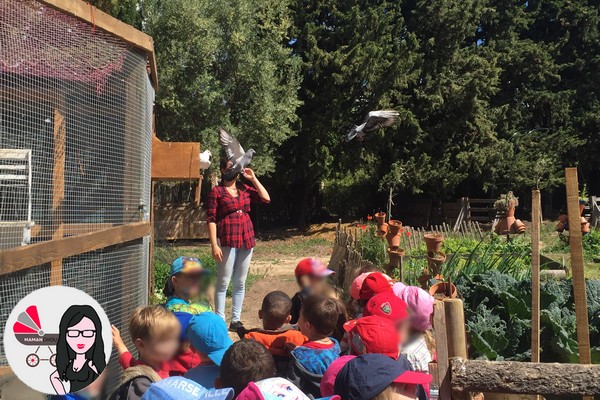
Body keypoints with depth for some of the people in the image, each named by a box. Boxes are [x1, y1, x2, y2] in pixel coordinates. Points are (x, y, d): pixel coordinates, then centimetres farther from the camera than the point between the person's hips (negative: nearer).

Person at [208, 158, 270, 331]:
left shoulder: (244, 189, 12)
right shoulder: (217, 191, -3)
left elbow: (266, 198, 5)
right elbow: (211, 219, -7)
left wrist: (253, 178, 3)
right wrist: (214, 245, -14)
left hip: (246, 241, 5)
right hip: (227, 242, -5)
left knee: (240, 283, 10)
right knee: (223, 283, 0)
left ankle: (236, 320, 18)